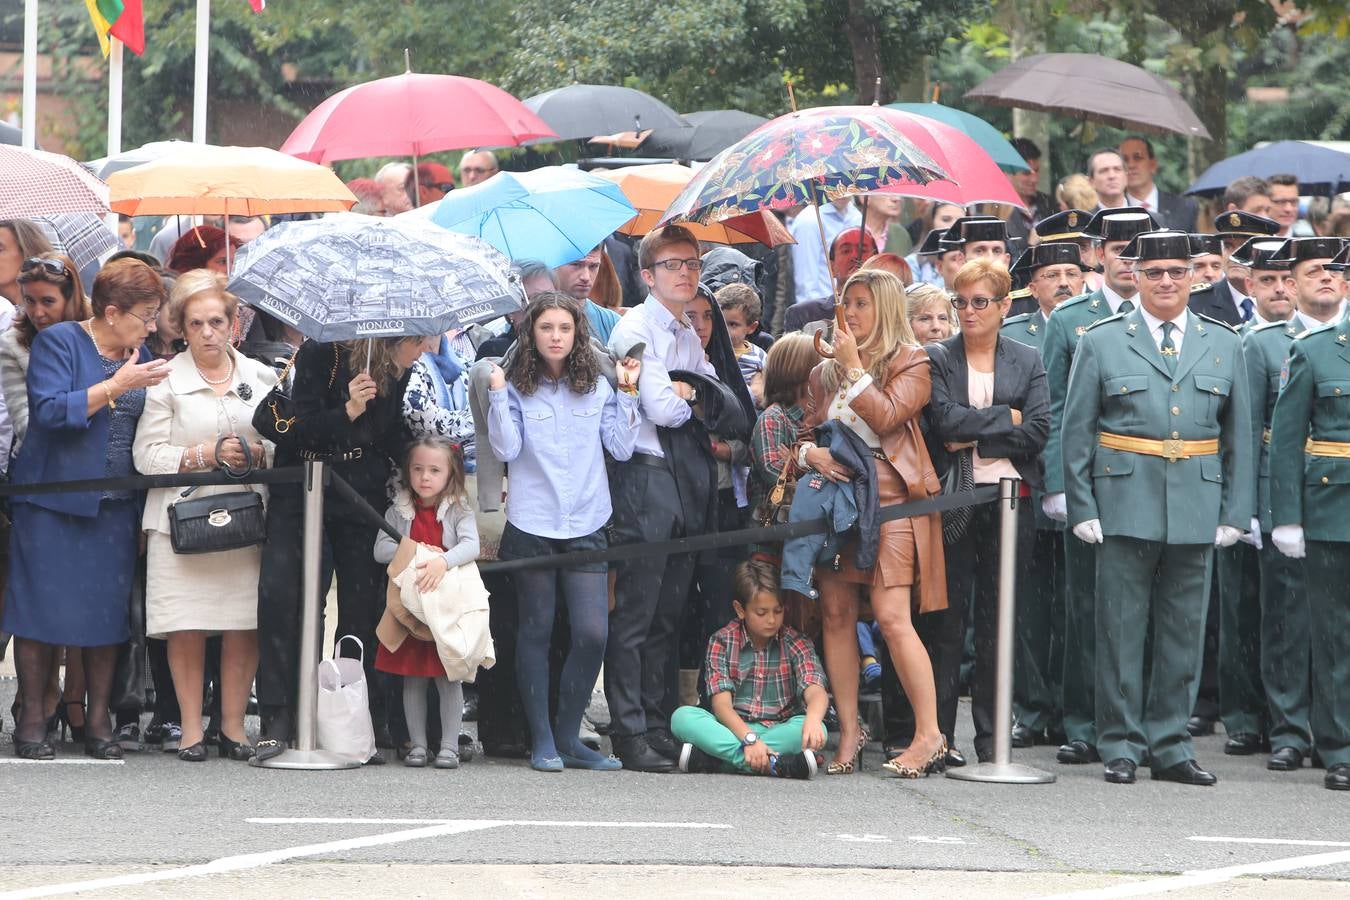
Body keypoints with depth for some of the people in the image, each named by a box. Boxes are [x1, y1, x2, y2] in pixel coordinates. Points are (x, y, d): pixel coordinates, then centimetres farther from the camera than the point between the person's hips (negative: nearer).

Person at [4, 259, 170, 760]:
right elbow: (50, 412, -17)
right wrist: (116, 386, -19)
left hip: (116, 506, 5)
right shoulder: (58, 342, -4)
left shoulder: (138, 356, 14)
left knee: (109, 611, 3)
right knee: (45, 608, -3)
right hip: (53, 504, -5)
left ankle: (98, 721, 10)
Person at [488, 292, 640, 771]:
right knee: (536, 632, 4)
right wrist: (498, 393, -13)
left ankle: (568, 736, 7)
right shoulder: (518, 387, 1)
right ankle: (542, 741, 11)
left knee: (592, 633, -7)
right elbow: (507, 449, -8)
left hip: (585, 525, 2)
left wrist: (628, 393, -1)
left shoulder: (597, 387, 7)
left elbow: (622, 448, 5)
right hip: (532, 527, -2)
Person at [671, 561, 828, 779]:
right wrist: (749, 738, -29)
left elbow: (815, 691, -15)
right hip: (735, 729, 0)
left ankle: (712, 757, -33)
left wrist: (812, 718, -40)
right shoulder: (722, 642, 1)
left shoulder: (796, 644, 1)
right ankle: (773, 764, -41)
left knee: (817, 731, -32)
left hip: (781, 731, 0)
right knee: (682, 717, -26)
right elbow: (721, 703, -10)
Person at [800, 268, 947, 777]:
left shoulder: (911, 362, 0)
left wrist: (855, 366, -7)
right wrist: (811, 454, -3)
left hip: (890, 499, -6)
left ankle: (929, 734, -10)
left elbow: (886, 418, -14)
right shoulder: (826, 372, 17)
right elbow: (807, 433, 19)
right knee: (836, 614, 2)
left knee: (892, 617, -14)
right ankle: (849, 731, 9)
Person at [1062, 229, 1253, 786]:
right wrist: (1082, 509, -4)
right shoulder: (1102, 343, 4)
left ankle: (1170, 746, 13)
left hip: (1197, 511, 2)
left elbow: (1238, 436, 12)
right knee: (1121, 630, 0)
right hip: (1125, 508, -2)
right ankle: (1120, 746, 7)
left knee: (1183, 633, 6)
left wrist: (1235, 512, 5)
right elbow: (1077, 433, 3)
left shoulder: (1224, 345, 11)